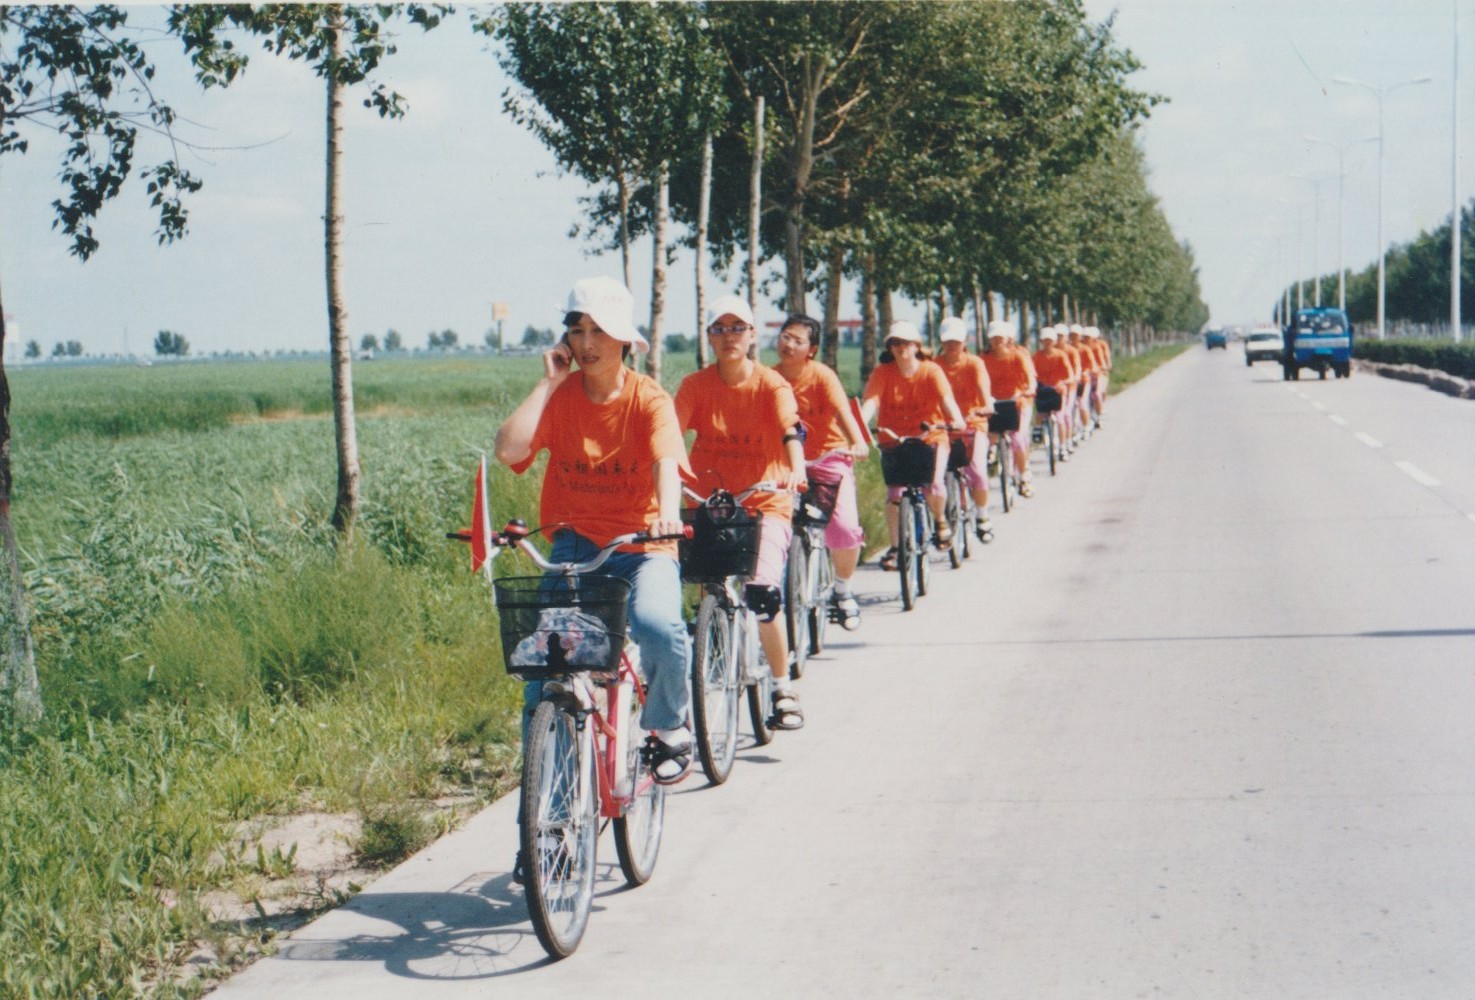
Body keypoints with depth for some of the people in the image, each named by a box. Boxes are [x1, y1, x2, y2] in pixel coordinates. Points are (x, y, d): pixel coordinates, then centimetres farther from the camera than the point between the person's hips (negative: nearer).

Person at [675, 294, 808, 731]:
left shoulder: (771, 384, -6)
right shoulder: (695, 385, -2)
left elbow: (790, 429, -23)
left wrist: (797, 469, -43)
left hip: (765, 502, -2)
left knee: (764, 595, -18)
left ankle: (784, 690, -1)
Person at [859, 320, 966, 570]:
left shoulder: (931, 371, -8)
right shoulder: (882, 372, -5)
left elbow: (946, 398, -23)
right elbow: (870, 401, -19)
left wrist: (957, 420, -43)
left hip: (931, 436, -1)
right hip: (895, 439, 1)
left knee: (933, 486, -21)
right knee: (894, 492, -13)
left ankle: (939, 519, 13)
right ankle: (894, 547, 0)